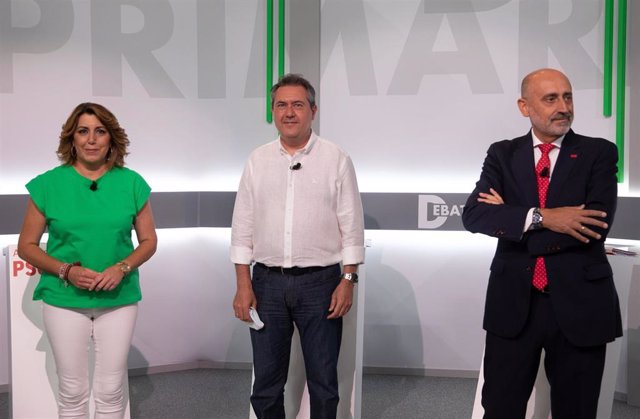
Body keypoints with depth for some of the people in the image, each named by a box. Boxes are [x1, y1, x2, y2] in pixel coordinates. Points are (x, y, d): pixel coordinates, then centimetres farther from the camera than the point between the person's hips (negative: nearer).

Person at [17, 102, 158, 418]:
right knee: (72, 392, 8)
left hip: (119, 299, 1)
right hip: (64, 300, 0)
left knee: (110, 392, 8)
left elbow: (148, 241, 5)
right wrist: (66, 271, -14)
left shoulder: (132, 183, -1)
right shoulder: (48, 184, -3)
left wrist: (122, 268, -13)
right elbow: (26, 246, 1)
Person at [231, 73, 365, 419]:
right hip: (267, 282, 2)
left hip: (320, 281, -2)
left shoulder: (335, 159, -1)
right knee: (266, 382, 12)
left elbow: (351, 225, -2)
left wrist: (348, 280, -8)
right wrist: (243, 284, 0)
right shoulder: (258, 160, 6)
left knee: (323, 381, 9)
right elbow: (243, 225, 5)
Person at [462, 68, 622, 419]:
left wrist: (508, 220, -12)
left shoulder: (599, 153, 0)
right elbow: (473, 215, -9)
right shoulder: (502, 154, 5)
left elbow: (596, 227, -15)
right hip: (513, 302, 1)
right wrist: (539, 217, -21)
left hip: (579, 303, -1)